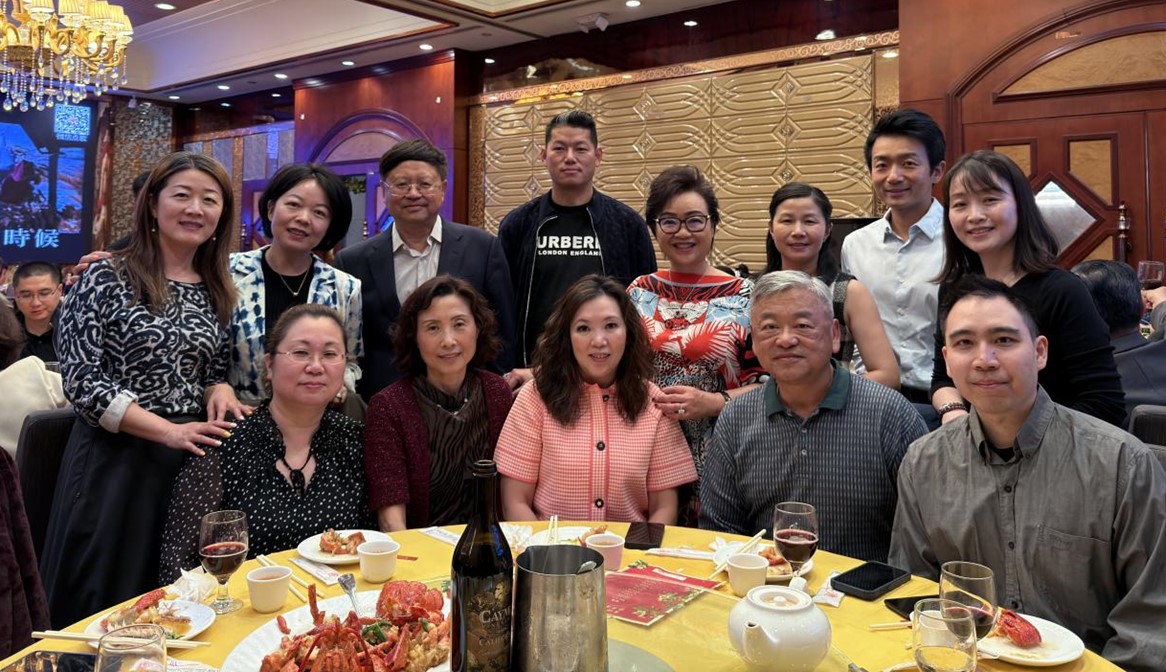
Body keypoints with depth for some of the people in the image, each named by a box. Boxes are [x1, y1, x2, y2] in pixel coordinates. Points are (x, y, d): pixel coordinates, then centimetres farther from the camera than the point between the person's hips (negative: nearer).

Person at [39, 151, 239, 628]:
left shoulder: (217, 293, 9)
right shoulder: (106, 279, -6)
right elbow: (81, 380, -11)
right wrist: (168, 430, -19)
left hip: (192, 458, 4)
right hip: (115, 458, -4)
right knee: (101, 611, 6)